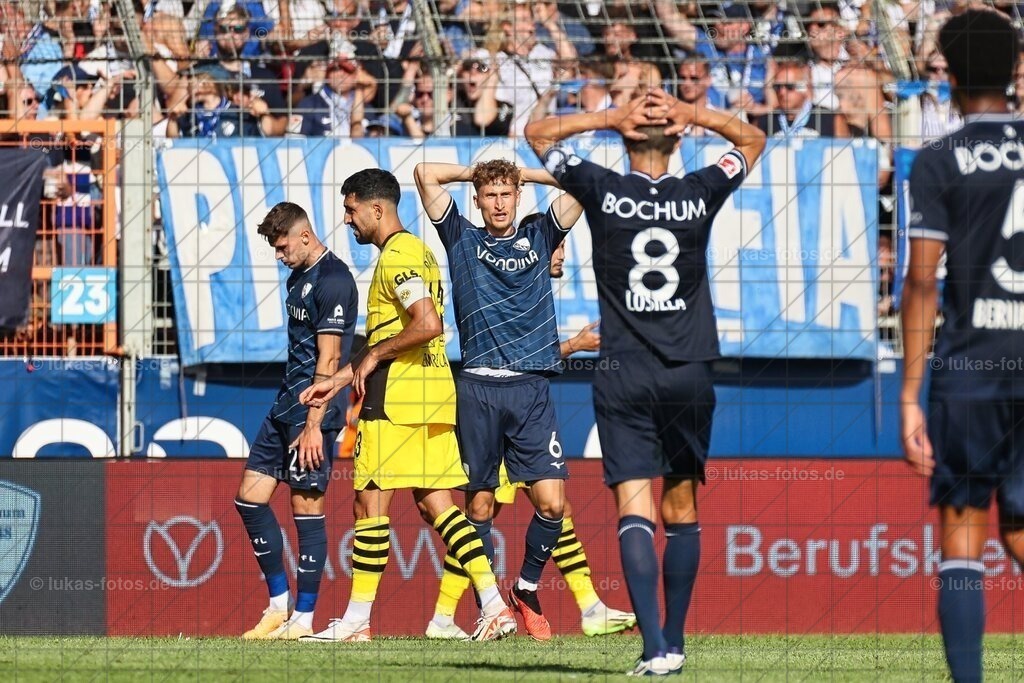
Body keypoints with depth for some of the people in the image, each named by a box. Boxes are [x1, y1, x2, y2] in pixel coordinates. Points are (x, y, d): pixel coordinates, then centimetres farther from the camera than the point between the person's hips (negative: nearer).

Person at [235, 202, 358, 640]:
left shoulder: (332, 280, -14)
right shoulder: (299, 277, 16)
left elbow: (329, 358, -18)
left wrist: (313, 425, -20)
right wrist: (291, 412, 20)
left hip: (313, 410, -10)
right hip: (286, 405, 10)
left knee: (307, 508, -6)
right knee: (250, 496, 7)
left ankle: (303, 620, -1)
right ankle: (279, 606, 15)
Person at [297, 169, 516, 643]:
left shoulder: (397, 256, -11)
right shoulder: (417, 252, 21)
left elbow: (428, 324, -25)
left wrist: (374, 357, -13)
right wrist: (340, 379, 26)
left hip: (397, 395, -10)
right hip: (432, 391, 10)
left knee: (370, 502, -3)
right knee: (435, 503, 8)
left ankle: (356, 621, 0)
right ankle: (495, 606, -1)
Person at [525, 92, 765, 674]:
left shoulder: (603, 191, -4)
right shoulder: (700, 194, 0)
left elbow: (539, 132, 10)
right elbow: (754, 140, 18)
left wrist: (612, 117, 3)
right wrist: (692, 115, 6)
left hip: (624, 378, -2)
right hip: (690, 373, 2)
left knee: (635, 509, -8)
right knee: (682, 508, 13)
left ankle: (655, 646, -22)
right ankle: (674, 642, 19)